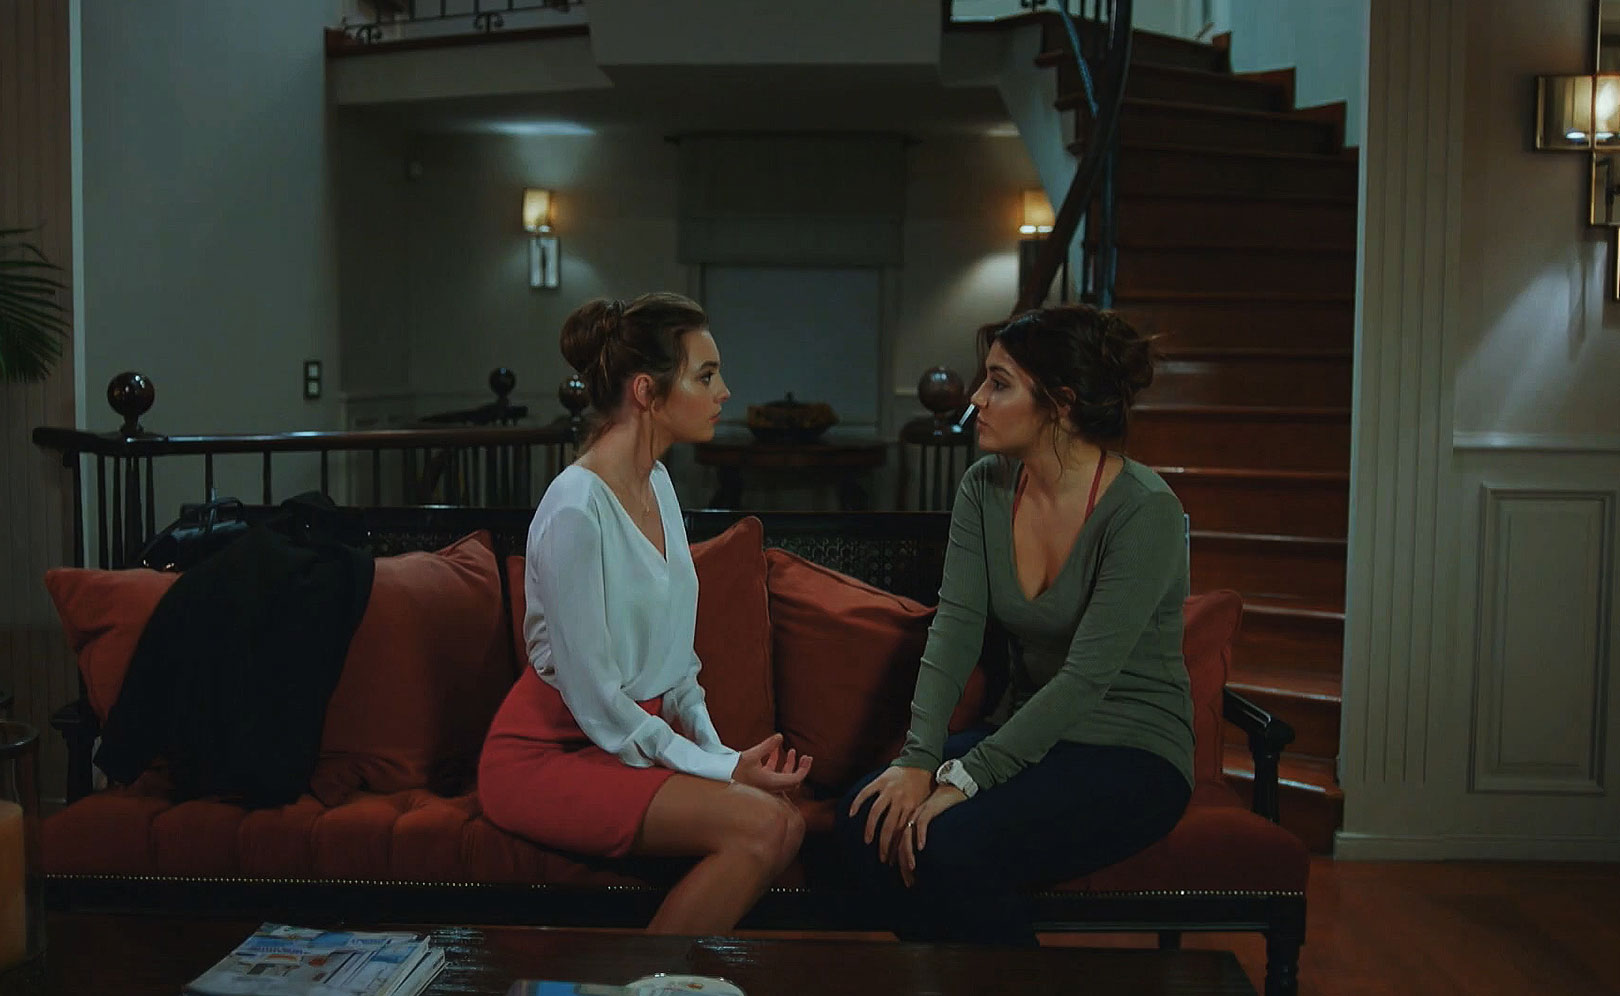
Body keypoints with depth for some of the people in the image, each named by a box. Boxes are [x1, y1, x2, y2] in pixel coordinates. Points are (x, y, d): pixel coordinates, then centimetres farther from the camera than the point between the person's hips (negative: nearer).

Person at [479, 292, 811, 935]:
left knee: (785, 826, -16)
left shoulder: (658, 485, 8)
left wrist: (716, 747, -1)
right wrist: (720, 770, -15)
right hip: (546, 754, -8)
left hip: (641, 733, 8)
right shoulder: (576, 509, -21)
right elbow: (595, 701, -19)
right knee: (757, 823, -25)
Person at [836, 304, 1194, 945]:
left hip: (1131, 754, -6)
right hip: (1026, 737, 6)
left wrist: (964, 778, -27)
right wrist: (919, 760, -21)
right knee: (867, 818, -18)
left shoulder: (1145, 511, -19)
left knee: (950, 842, -29)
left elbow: (1085, 677, -24)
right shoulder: (986, 489, 1)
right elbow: (955, 627, -8)